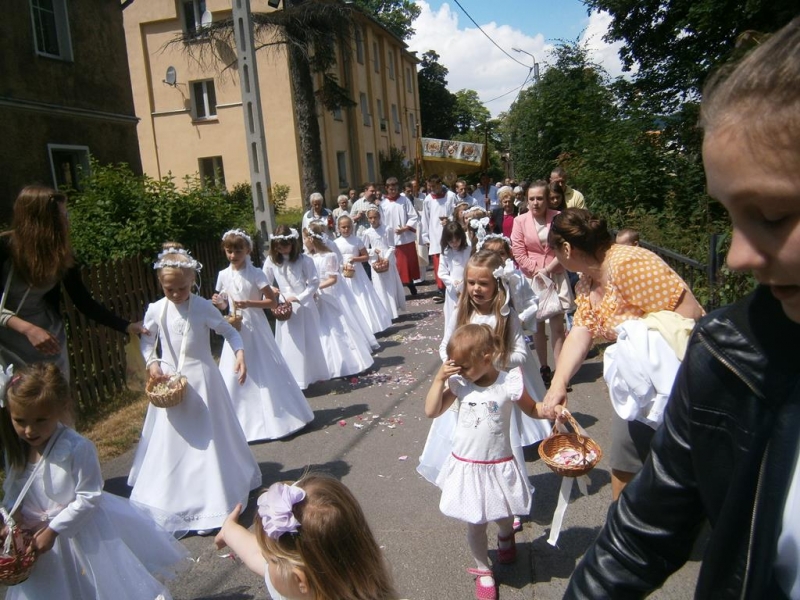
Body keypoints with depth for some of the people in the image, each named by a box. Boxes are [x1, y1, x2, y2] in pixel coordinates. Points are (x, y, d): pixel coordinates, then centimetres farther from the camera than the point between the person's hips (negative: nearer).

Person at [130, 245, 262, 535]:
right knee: (168, 440, 11)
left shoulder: (204, 308, -12)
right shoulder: (155, 310, -3)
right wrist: (152, 363, -5)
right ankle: (173, 500, 29)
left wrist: (240, 353, -18)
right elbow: (146, 340, 11)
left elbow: (229, 331, -2)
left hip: (201, 380, -3)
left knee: (205, 441, 4)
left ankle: (208, 504, 16)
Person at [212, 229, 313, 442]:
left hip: (256, 328, -4)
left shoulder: (255, 273, -10)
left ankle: (276, 416, 18)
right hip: (235, 329, 4)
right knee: (236, 376, 6)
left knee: (265, 372, 4)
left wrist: (248, 303, -22)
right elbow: (224, 304, 13)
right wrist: (218, 303, -9)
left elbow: (273, 302, -12)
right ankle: (244, 421, 19)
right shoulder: (223, 275, 2)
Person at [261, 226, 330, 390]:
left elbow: (314, 283, -10)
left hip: (305, 305, -2)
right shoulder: (271, 261, -3)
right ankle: (294, 379, 12)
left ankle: (316, 374, 25)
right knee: (289, 344, 4)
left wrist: (298, 298, -18)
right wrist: (271, 289, -16)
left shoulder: (304, 260, -11)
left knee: (310, 341, 9)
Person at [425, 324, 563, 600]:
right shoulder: (459, 384, -10)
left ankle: (506, 537, 59)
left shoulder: (508, 383, -17)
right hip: (467, 467, 1)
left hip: (499, 467, -1)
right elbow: (431, 411, -8)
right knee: (475, 523, 12)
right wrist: (439, 378, -17)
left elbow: (533, 409, -1)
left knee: (504, 515, 23)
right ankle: (483, 571, 35)